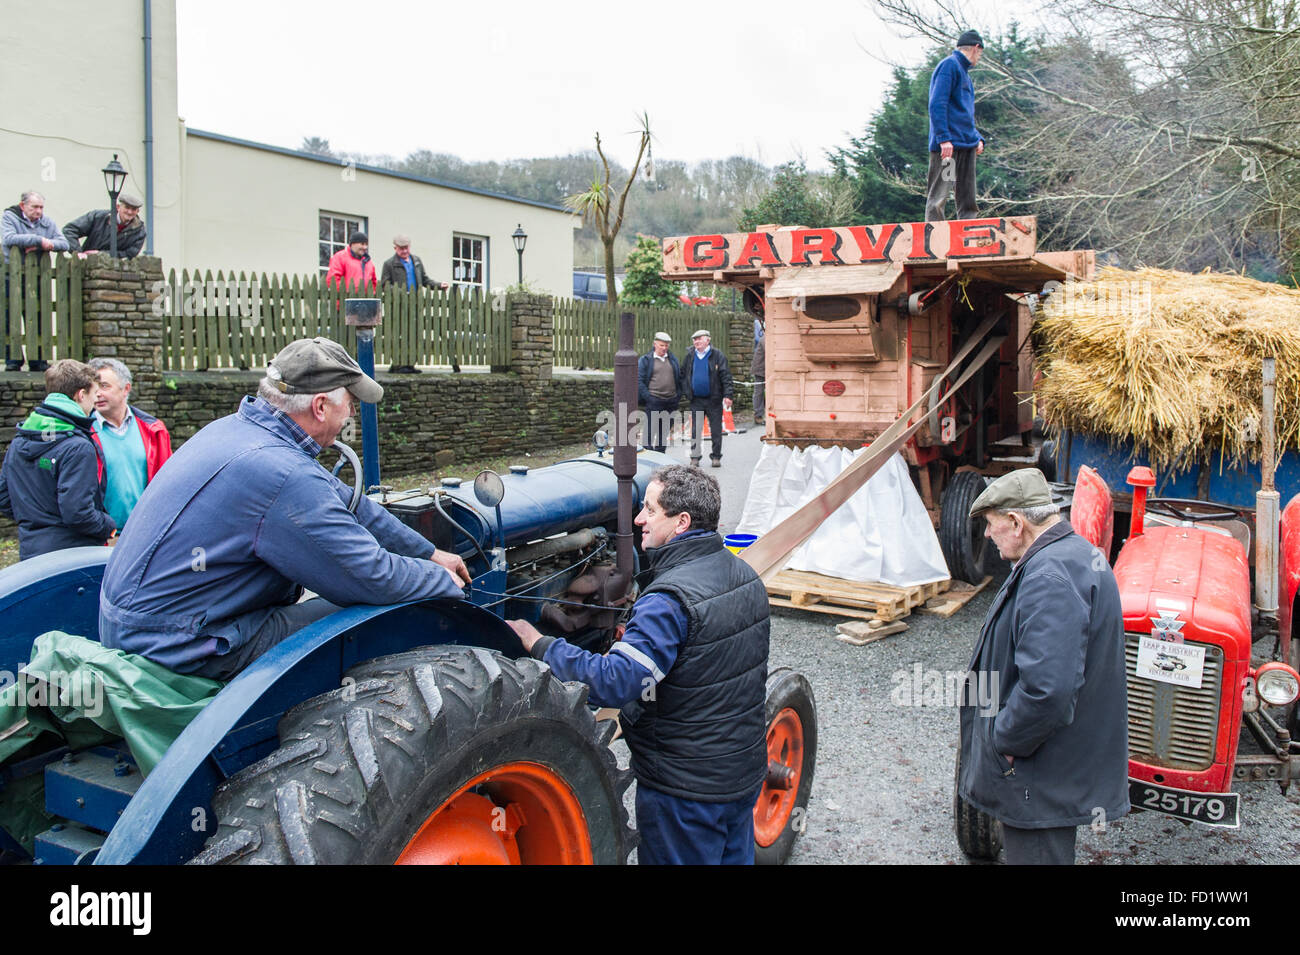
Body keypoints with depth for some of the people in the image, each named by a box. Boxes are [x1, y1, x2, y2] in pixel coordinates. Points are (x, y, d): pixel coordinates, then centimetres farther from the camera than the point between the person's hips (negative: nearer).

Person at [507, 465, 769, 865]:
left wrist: (538, 644, -24)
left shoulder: (669, 600, -28)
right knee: (733, 855, 23)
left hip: (687, 787, -8)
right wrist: (638, 636, 14)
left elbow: (614, 682, -34)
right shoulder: (745, 575, 1)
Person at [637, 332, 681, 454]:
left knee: (664, 431, 10)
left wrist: (678, 395, 7)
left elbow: (679, 378, 18)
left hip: (671, 401, 5)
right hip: (654, 401, -5)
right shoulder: (645, 360, 0)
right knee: (650, 431, -5)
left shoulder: (673, 359, 14)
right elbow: (639, 381, -4)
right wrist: (647, 396, -12)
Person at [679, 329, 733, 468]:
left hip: (714, 399, -2)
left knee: (716, 431, 4)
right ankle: (695, 457, 13)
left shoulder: (717, 356, -4)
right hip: (696, 400, 3)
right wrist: (685, 392, 2)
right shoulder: (689, 356, 6)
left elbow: (726, 376, -6)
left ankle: (716, 457, 14)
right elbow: (683, 375, 13)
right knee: (695, 430, 6)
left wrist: (727, 395, -13)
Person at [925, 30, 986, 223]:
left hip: (967, 145, 10)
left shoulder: (964, 71, 25)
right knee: (938, 196, -11)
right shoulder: (949, 65, -4)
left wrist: (978, 138, 15)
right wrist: (944, 138, -24)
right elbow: (937, 104, -16)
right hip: (949, 144, -10)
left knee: (967, 198, 7)